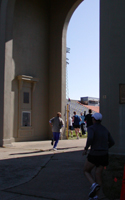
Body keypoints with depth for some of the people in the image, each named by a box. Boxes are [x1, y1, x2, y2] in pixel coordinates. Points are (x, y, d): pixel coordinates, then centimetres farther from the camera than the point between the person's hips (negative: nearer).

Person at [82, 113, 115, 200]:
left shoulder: (91, 128, -8)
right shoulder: (105, 129, 11)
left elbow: (90, 138, -27)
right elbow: (112, 142, 14)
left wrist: (86, 149, -14)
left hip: (94, 155, -5)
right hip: (104, 155, 5)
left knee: (86, 171, 17)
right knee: (98, 175, 13)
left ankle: (94, 185, -9)